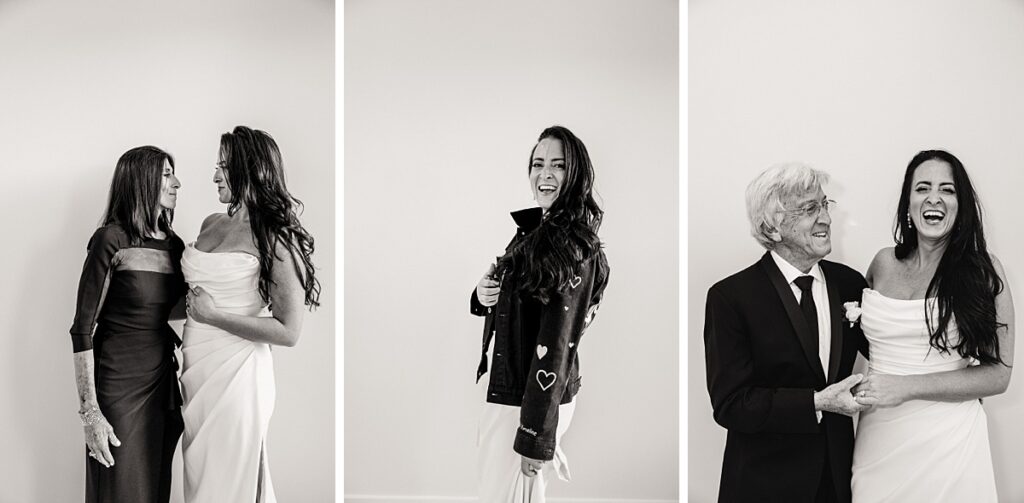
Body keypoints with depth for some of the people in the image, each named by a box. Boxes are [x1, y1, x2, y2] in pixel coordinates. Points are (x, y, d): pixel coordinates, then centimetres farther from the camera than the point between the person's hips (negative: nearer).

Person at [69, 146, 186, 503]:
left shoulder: (175, 244, 7)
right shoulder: (111, 240, -10)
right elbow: (82, 329, -11)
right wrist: (89, 411, -16)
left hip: (164, 383, 6)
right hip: (118, 388, -6)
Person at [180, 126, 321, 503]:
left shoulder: (275, 238, -10)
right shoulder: (212, 223, 10)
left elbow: (288, 332, -15)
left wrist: (213, 315, -14)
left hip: (235, 372, -7)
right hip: (197, 368, 7)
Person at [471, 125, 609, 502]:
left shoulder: (572, 245, -17)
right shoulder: (535, 229, 8)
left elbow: (556, 345, -20)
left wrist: (535, 438, -21)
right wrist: (483, 295, -6)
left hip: (533, 402, -8)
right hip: (508, 392, 8)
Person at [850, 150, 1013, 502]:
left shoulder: (982, 269, -4)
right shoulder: (884, 263, 5)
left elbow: (997, 374, -7)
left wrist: (907, 387, -15)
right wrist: (852, 317, 3)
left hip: (946, 441, -3)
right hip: (878, 437, 3)